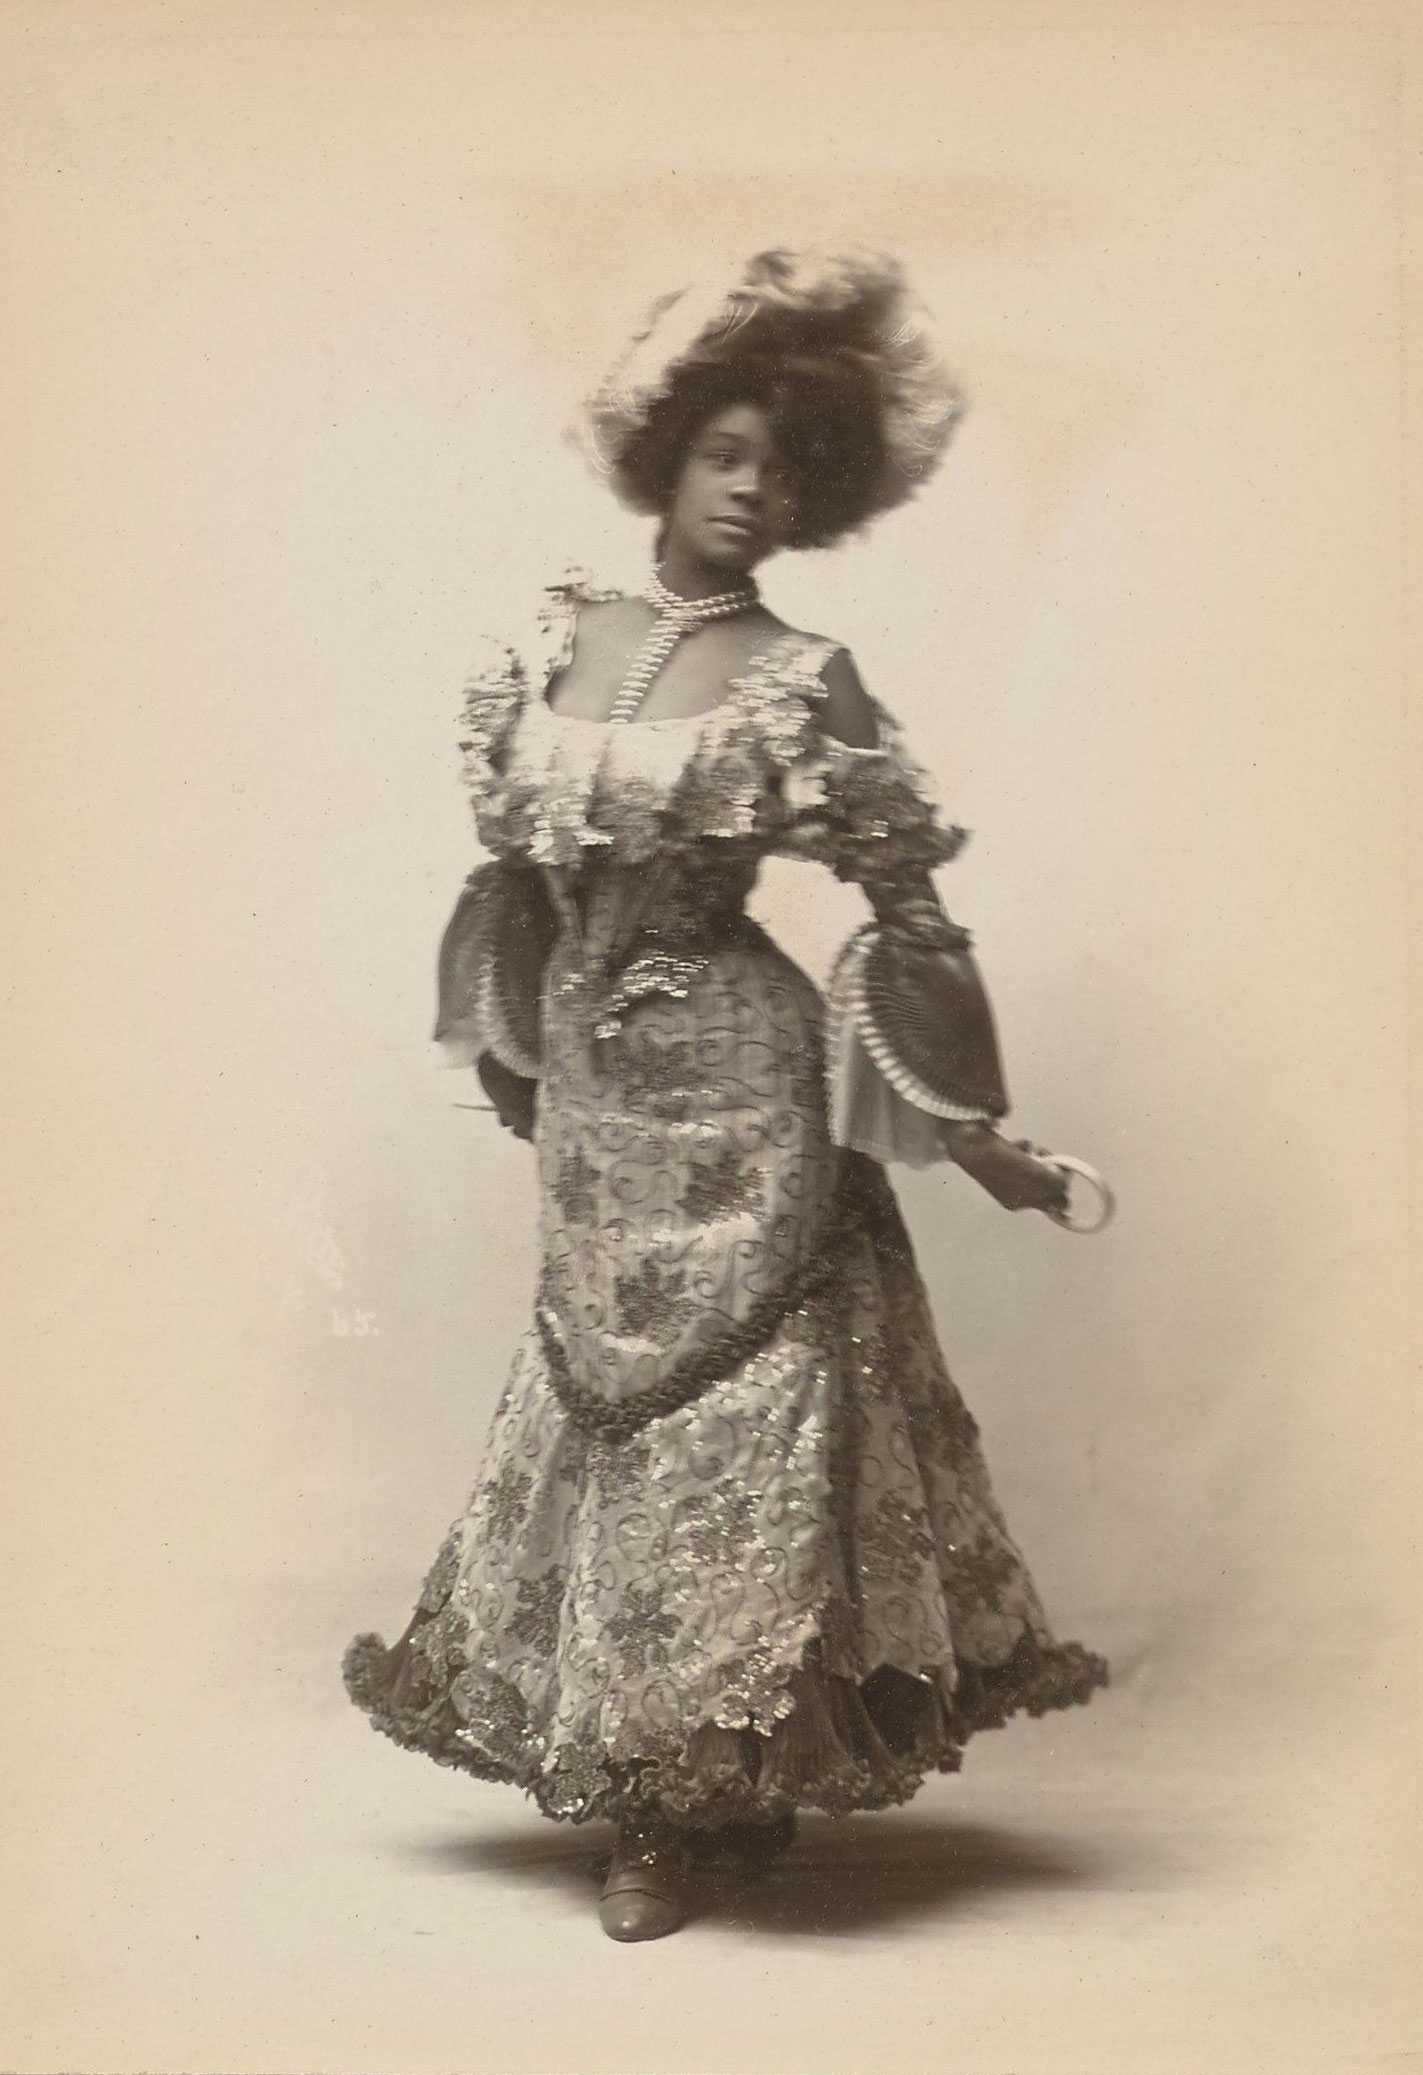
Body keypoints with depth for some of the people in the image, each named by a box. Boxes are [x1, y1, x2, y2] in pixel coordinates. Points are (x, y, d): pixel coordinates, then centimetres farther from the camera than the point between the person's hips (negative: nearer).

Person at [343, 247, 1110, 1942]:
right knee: (611, 1395, 12)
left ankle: (687, 1801, 20)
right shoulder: (547, 640, 3)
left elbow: (910, 911, -7)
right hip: (588, 1082, 5)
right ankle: (674, 1787, 31)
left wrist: (977, 1134, -7)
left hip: (735, 1085, -5)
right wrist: (520, 1044, 21)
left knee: (722, 1405, 3)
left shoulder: (800, 687, -9)